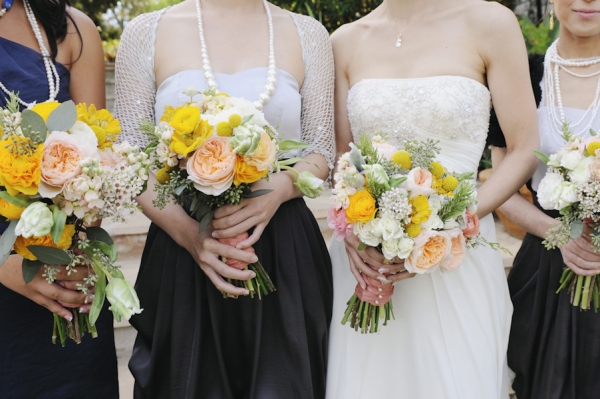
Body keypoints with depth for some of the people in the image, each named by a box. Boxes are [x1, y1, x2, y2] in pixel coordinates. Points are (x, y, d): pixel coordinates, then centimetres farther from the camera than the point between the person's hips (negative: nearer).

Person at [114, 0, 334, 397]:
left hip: (286, 256, 1)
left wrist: (280, 188, -15)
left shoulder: (308, 34, 5)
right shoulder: (146, 33, 2)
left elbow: (322, 151, 7)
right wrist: (188, 232, -16)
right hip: (182, 247, 0)